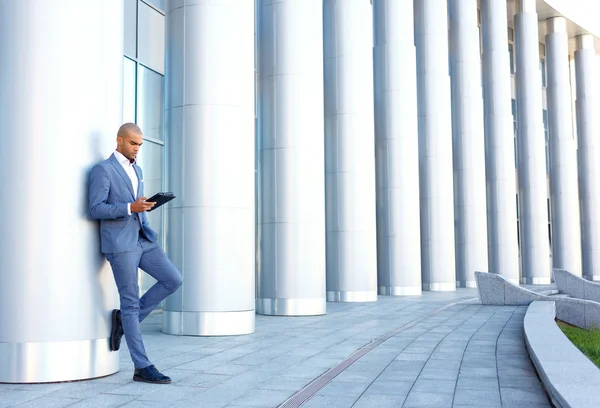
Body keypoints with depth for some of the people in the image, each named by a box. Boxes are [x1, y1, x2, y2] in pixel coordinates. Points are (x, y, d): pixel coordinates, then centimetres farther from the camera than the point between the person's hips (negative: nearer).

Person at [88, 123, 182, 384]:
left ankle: (125, 320, 11)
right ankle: (142, 367, 0)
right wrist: (130, 208, -22)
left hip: (142, 240, 8)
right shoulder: (103, 169, -6)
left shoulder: (137, 170, 19)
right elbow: (95, 210, -12)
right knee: (131, 302, -5)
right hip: (119, 244, -8)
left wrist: (148, 230, 14)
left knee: (173, 280, -3)